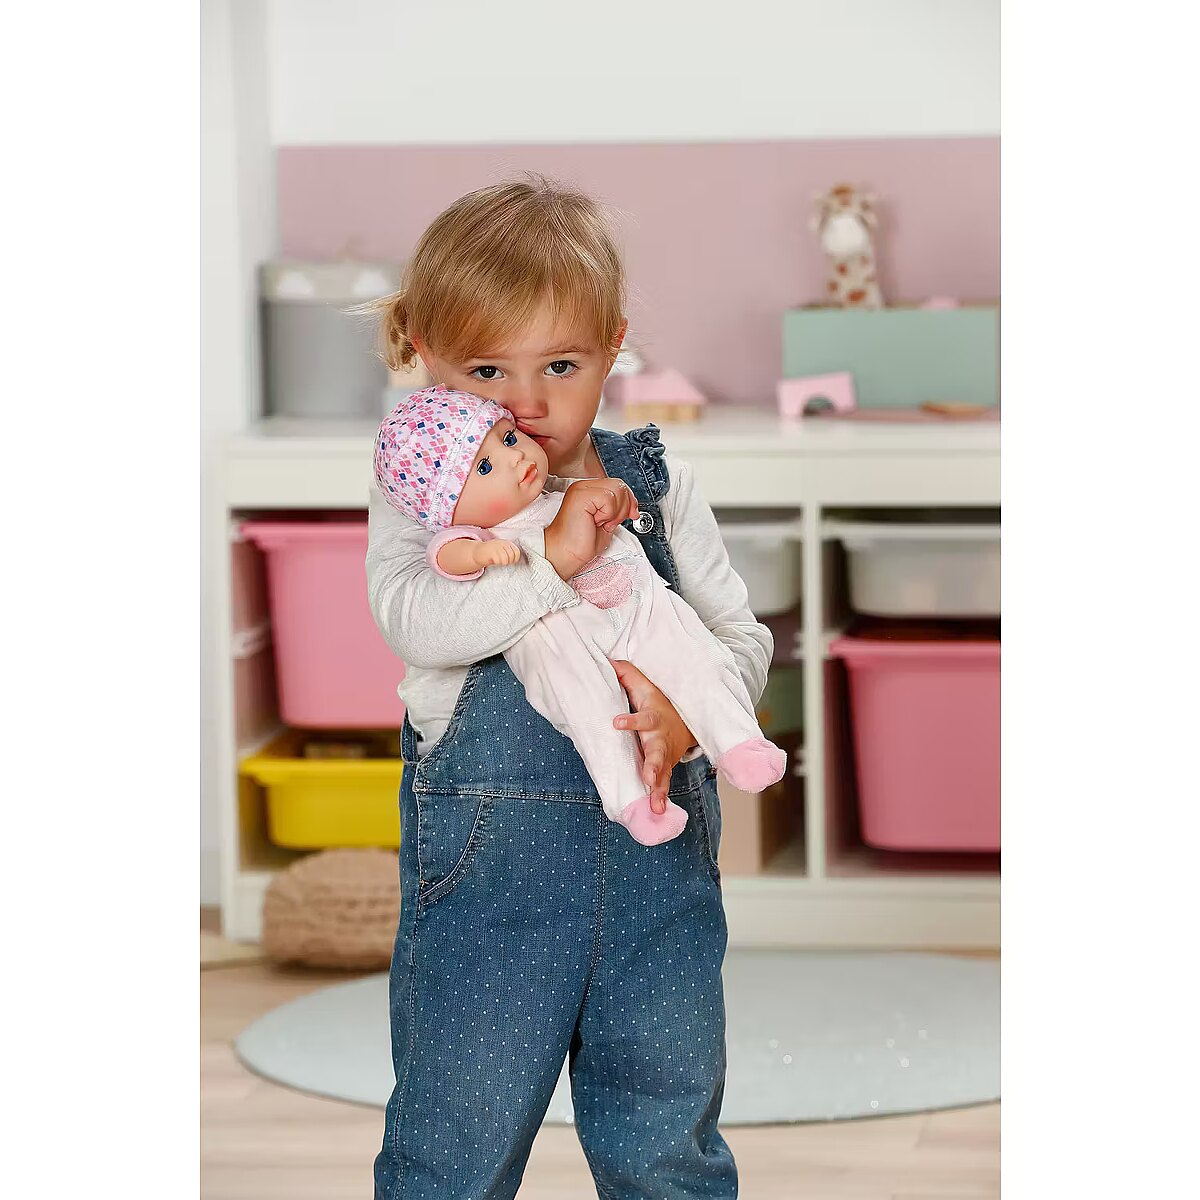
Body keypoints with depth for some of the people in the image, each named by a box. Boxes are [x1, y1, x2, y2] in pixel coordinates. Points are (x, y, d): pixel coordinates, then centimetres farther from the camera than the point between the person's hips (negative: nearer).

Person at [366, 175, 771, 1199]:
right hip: (490, 844, -2)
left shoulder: (653, 481, 7)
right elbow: (413, 620, -18)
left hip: (659, 839, 3)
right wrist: (552, 557, -26)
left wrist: (689, 714, -14)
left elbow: (740, 633, 7)